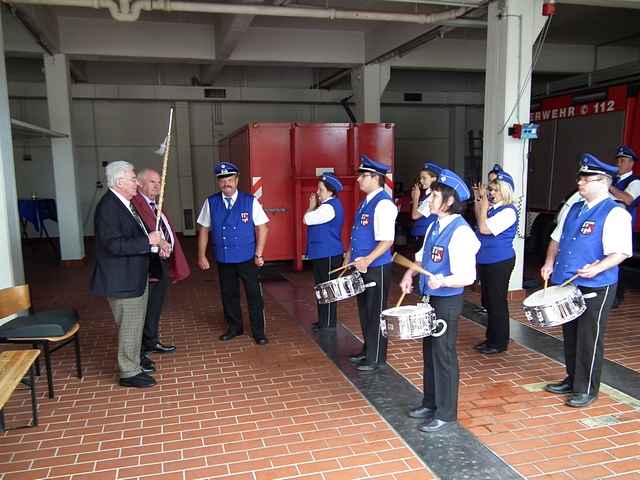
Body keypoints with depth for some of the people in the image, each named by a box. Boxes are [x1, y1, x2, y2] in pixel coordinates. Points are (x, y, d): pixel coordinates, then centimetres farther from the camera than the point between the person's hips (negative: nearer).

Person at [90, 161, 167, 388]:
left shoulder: (126, 203, 8)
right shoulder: (108, 207, -21)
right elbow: (115, 245, -28)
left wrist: (156, 241, 1)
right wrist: (149, 241, -21)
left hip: (136, 277, 10)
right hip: (122, 280, -10)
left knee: (136, 324, 21)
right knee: (130, 327, 2)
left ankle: (132, 363, 37)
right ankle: (129, 373, 16)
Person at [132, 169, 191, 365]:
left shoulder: (155, 205, 16)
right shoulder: (135, 204, -16)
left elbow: (168, 231, 18)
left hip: (163, 263, 10)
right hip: (148, 265, -10)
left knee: (156, 307, 21)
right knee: (145, 310, -1)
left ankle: (151, 342, 36)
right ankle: (139, 352, 10)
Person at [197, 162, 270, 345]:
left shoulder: (250, 201, -5)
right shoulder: (211, 202, 1)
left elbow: (262, 228, -3)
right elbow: (204, 230, 5)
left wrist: (259, 254, -8)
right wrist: (202, 256, 2)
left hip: (247, 259, -2)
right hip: (223, 259, 2)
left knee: (254, 294, 3)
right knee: (229, 295, 13)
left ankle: (258, 331, 18)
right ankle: (234, 327, 32)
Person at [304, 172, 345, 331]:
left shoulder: (329, 207, -20)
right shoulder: (328, 205, 14)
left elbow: (307, 219, -20)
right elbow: (311, 219, 17)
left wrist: (312, 205, -4)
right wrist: (314, 206, 4)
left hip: (328, 255, -11)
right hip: (322, 253, 11)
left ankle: (328, 324, 9)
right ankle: (324, 321, 29)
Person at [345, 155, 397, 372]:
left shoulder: (384, 204, -17)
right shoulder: (366, 202, 11)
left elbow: (387, 241, -23)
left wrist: (367, 260, -29)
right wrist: (350, 255, 14)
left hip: (377, 268, -9)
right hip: (363, 267, 9)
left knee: (375, 312, 4)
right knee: (364, 309, 18)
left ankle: (376, 358, 18)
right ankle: (368, 350, 34)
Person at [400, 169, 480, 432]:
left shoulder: (460, 232, -21)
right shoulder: (435, 225, 5)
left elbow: (467, 277, -24)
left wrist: (442, 281, -40)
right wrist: (410, 273, 6)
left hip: (447, 302, -8)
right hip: (429, 298, 9)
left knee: (443, 355, 4)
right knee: (429, 351, 18)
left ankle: (446, 413, 20)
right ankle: (430, 403, 35)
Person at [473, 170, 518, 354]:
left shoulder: (508, 211, -18)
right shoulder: (491, 207, 8)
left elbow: (484, 228, -24)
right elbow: (479, 222, 22)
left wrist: (484, 203, -18)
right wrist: (478, 201, 12)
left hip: (500, 262, -9)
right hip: (486, 261, 9)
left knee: (497, 301, 2)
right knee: (488, 301, 17)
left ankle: (499, 342, 15)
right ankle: (491, 338, 30)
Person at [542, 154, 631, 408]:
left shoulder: (615, 213, -11)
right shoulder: (575, 209, 11)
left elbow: (620, 252, -17)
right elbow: (557, 238, 19)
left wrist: (597, 268, -31)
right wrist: (550, 262, 5)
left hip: (595, 288, -7)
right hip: (566, 284, 7)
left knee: (589, 339, 3)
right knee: (570, 335, 17)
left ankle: (586, 389, 18)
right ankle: (572, 380, 33)